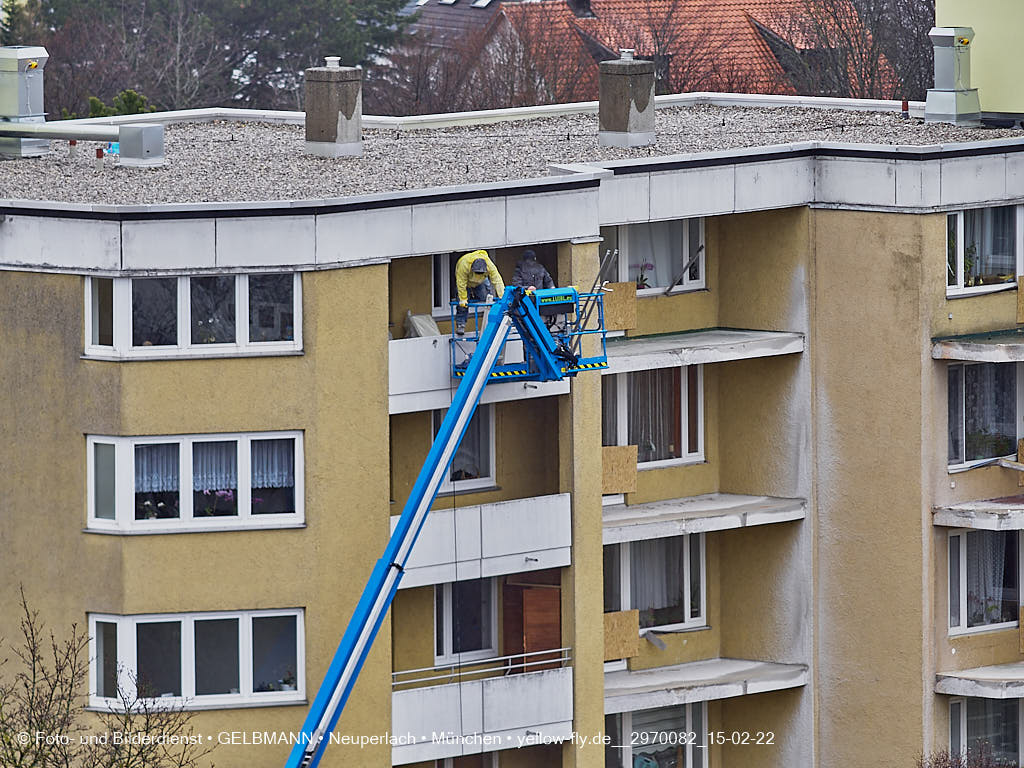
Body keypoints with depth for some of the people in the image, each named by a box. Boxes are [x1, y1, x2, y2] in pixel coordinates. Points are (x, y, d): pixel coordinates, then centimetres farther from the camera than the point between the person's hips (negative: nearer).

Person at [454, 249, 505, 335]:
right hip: (465, 280, -2)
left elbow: (497, 281, -33)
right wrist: (463, 299, -32)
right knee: (462, 305, -10)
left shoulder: (490, 265, -37)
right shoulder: (464, 265, -43)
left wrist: (502, 297, -37)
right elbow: (461, 283, -35)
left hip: (481, 282, 2)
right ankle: (460, 325, -2)